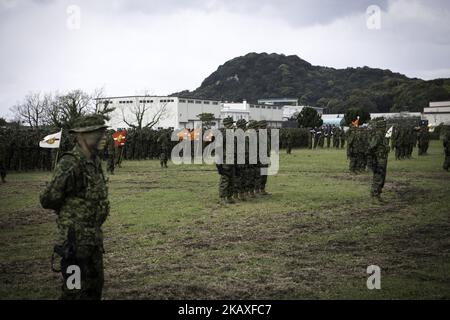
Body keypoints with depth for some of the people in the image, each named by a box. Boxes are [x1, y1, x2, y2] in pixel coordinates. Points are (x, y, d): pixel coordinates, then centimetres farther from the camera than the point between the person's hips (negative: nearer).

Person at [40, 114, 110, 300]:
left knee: (95, 286, 18)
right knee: (76, 291, -1)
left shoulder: (95, 162, 7)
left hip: (94, 237, 9)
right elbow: (48, 200, -16)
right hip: (76, 238, -9)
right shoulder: (70, 164, -20)